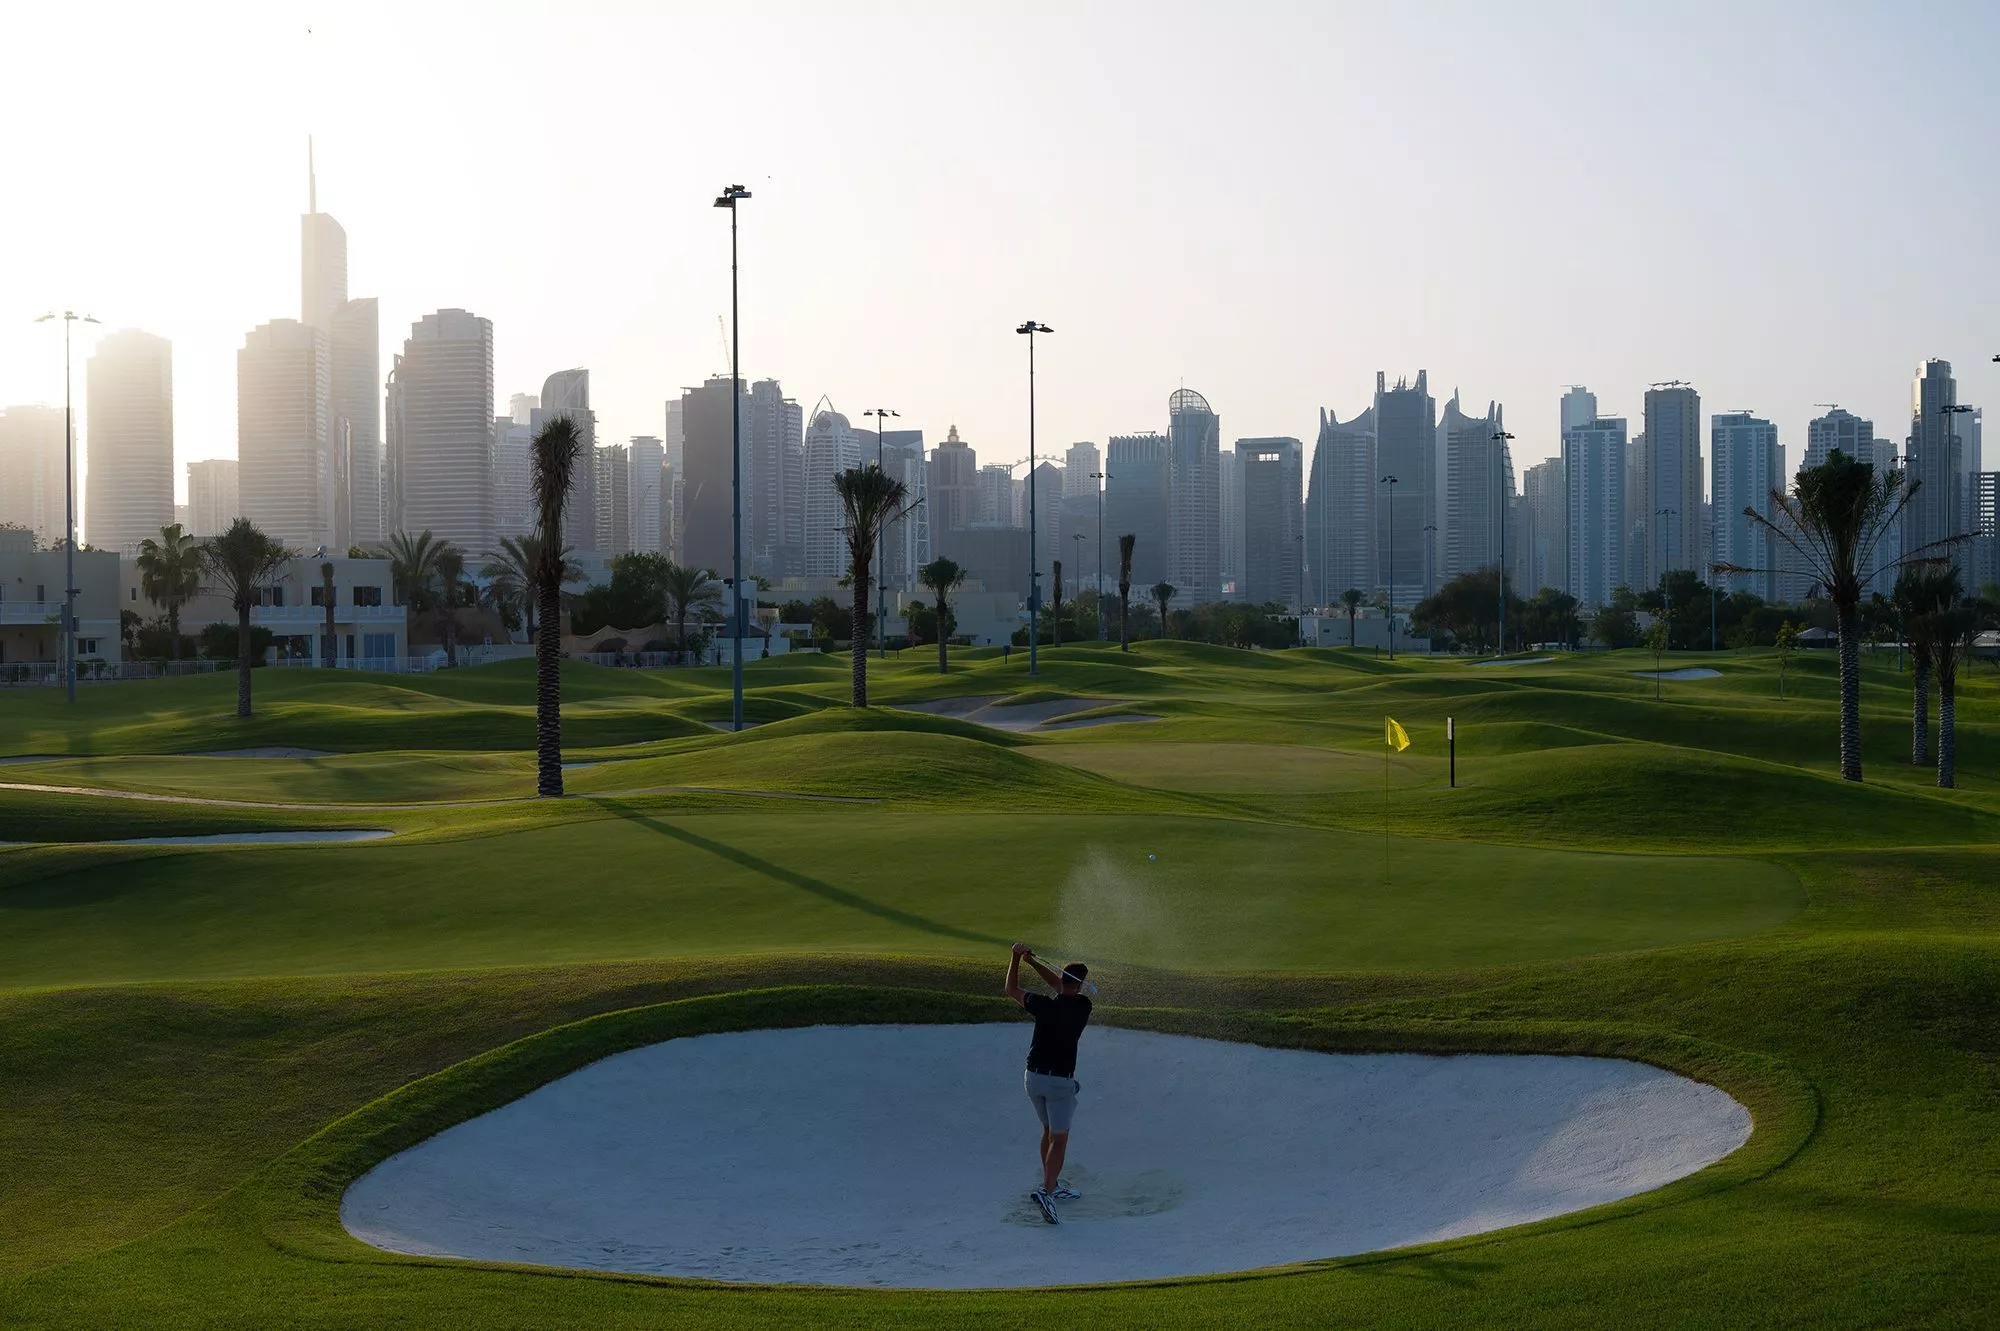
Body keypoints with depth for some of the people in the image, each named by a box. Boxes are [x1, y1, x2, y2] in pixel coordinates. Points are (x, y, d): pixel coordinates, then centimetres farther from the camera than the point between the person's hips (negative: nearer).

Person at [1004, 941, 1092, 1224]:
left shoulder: (1045, 1005, -11)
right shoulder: (1083, 1007, -9)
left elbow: (1012, 990, 3)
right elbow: (1060, 985, 7)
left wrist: (1018, 957, 3)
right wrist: (1031, 960, 4)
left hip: (1033, 1077, 3)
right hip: (1060, 1081, -3)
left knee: (1049, 1131, 21)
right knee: (1059, 1139, -2)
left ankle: (1052, 1186, 29)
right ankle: (1047, 1191, -20)